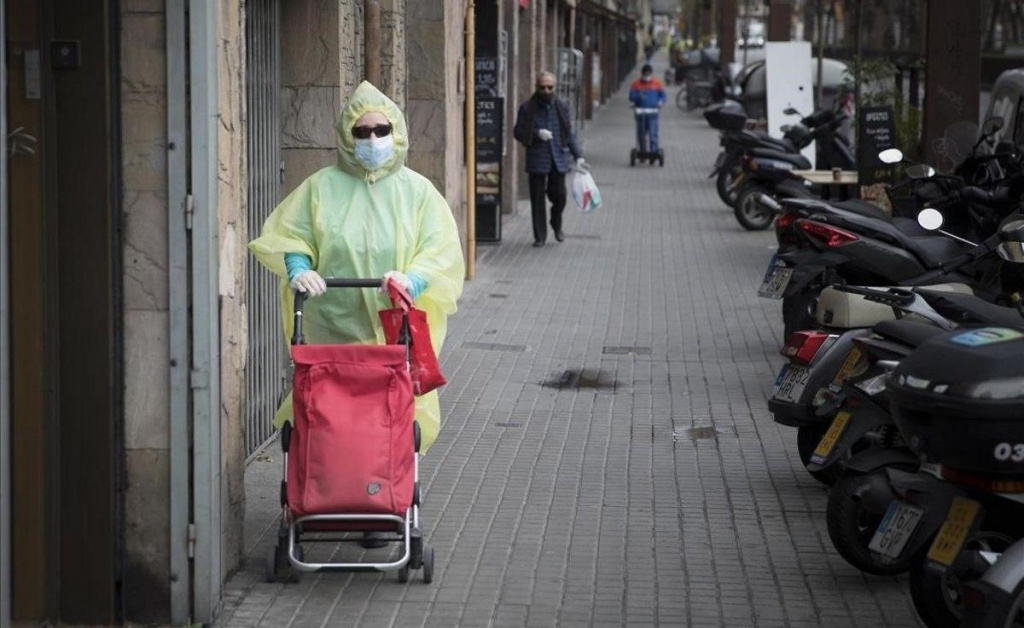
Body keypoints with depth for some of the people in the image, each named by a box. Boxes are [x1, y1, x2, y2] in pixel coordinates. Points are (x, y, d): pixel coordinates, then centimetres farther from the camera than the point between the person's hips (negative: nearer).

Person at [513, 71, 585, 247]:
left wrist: (578, 155, 2)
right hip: (537, 161, -2)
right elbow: (518, 132, 1)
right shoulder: (527, 108, 0)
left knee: (559, 195, -1)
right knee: (537, 198, 0)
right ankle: (540, 236, 10)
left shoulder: (562, 107, 7)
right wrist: (537, 134, -16)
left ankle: (557, 225, 28)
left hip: (558, 160, 2)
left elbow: (570, 133, 10)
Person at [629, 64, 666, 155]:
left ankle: (653, 152, -12)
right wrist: (638, 97, -21)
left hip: (652, 112, -1)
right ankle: (643, 151, 22)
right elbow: (632, 96, 0)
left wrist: (661, 101, -12)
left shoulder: (657, 84, 6)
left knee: (653, 133, -12)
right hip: (640, 112, 1)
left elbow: (662, 95, 10)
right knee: (641, 134, 8)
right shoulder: (636, 84, 4)